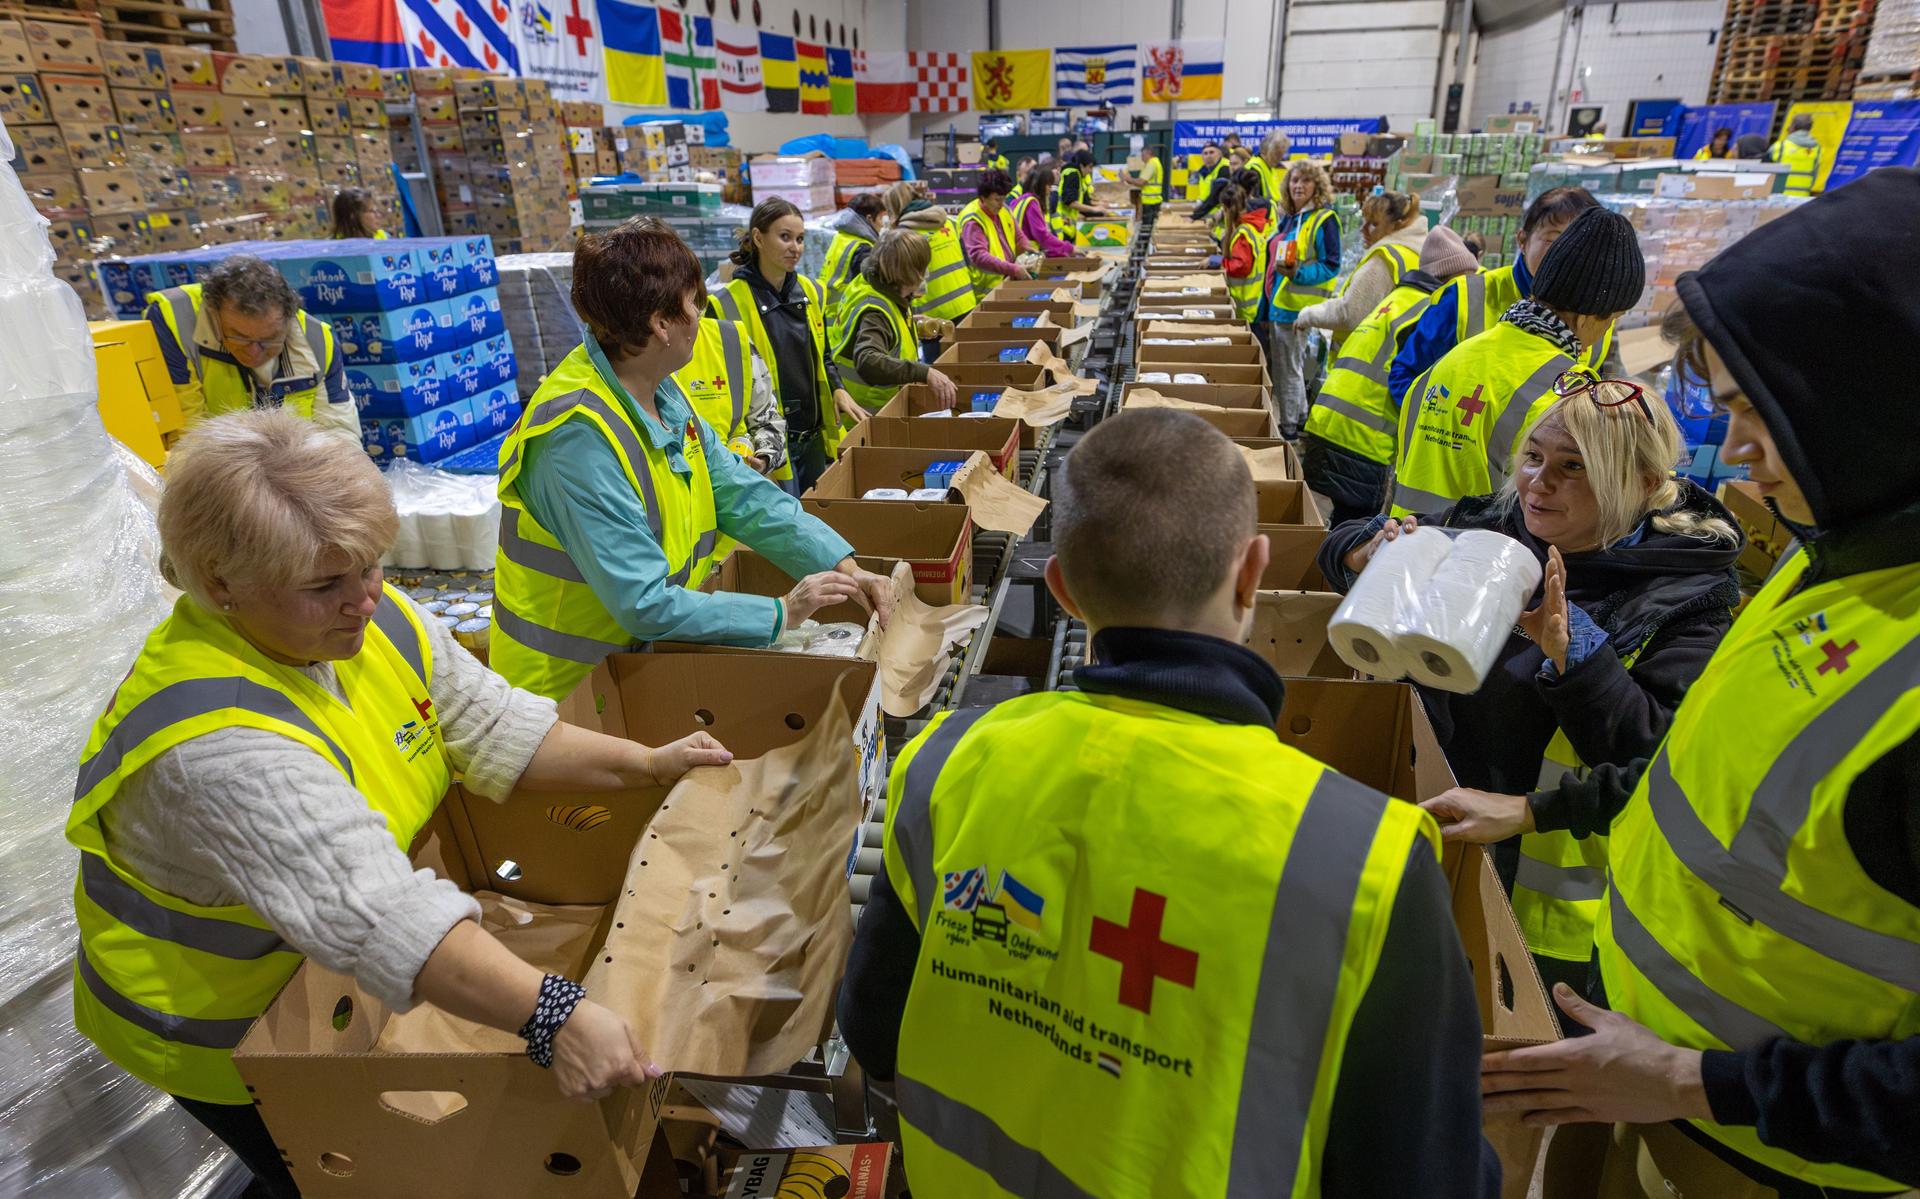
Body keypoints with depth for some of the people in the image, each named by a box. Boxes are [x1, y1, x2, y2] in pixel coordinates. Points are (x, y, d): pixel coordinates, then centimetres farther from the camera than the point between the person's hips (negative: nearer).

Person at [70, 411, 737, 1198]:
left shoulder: (368, 616, -14)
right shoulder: (219, 743, -38)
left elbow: (489, 726, -10)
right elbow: (374, 913, -47)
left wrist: (647, 765, -17)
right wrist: (550, 1014, -55)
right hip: (222, 1028, -6)